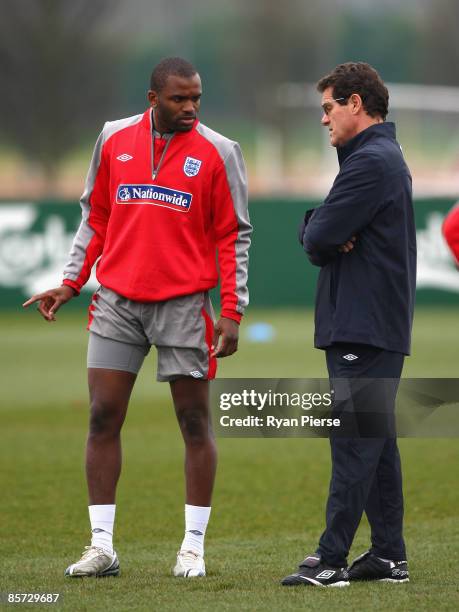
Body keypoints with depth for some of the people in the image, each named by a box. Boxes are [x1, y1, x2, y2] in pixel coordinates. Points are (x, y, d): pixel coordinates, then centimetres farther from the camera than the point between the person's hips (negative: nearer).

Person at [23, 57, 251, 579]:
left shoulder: (217, 152, -2)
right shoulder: (115, 139, 7)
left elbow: (233, 236, 0)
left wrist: (232, 313, -6)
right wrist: (69, 285, 10)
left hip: (185, 302, -3)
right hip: (117, 300, 3)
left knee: (194, 422, 1)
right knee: (102, 418, -1)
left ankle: (194, 547, 8)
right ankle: (102, 546, 4)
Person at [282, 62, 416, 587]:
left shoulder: (369, 161, -15)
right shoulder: (387, 157, 20)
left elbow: (318, 239, -18)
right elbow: (318, 236, 15)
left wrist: (320, 235, 2)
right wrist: (326, 235, -6)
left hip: (363, 327, -10)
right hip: (380, 324, 10)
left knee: (354, 442, -10)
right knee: (376, 440, 11)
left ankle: (331, 559, -11)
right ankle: (389, 554, 14)